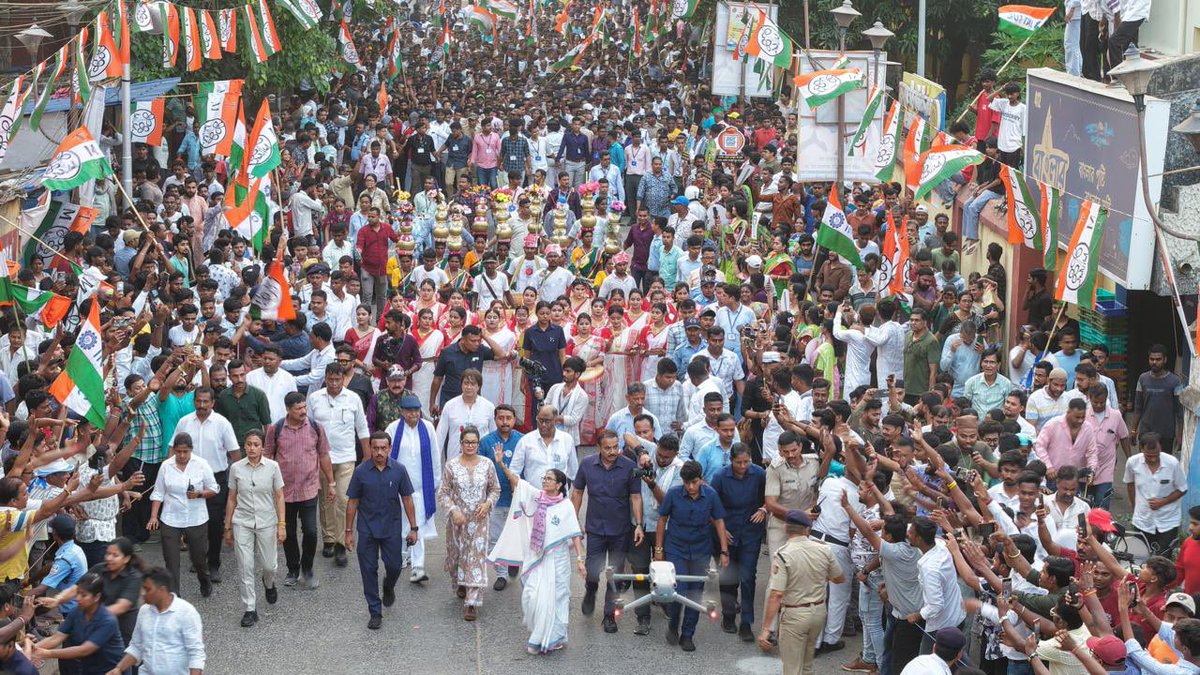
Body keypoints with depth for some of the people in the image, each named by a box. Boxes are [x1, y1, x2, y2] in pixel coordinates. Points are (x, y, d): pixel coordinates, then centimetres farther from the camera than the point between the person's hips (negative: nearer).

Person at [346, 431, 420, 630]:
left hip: (391, 529, 0)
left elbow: (407, 499, 2)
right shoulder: (361, 472, -7)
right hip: (367, 530, 0)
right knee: (369, 571, 3)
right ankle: (375, 612, 14)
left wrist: (413, 528, 1)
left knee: (394, 565, 3)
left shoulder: (399, 470, -5)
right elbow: (352, 502, 0)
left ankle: (389, 586, 39)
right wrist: (349, 531, 0)